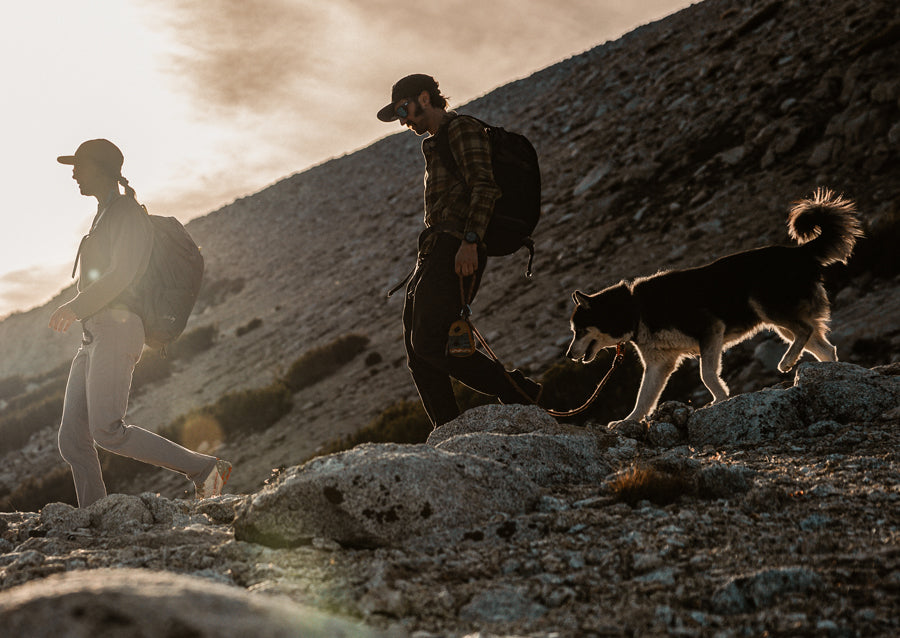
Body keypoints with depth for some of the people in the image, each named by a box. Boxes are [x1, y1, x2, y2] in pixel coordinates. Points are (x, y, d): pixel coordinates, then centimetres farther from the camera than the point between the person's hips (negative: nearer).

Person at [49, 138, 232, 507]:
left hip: (115, 331, -10)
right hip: (94, 338, 10)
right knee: (73, 440, 0)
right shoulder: (104, 218, 26)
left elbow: (122, 273, -17)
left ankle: (205, 469, -11)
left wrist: (76, 306, -16)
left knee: (107, 431, -19)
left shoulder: (127, 213, -5)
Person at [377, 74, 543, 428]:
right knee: (419, 357, 3)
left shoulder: (462, 128, -1)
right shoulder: (435, 144, 29)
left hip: (457, 252, -10)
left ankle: (517, 392, -13)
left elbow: (484, 186, -14)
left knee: (429, 343, -20)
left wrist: (470, 240, -24)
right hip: (434, 253, 10)